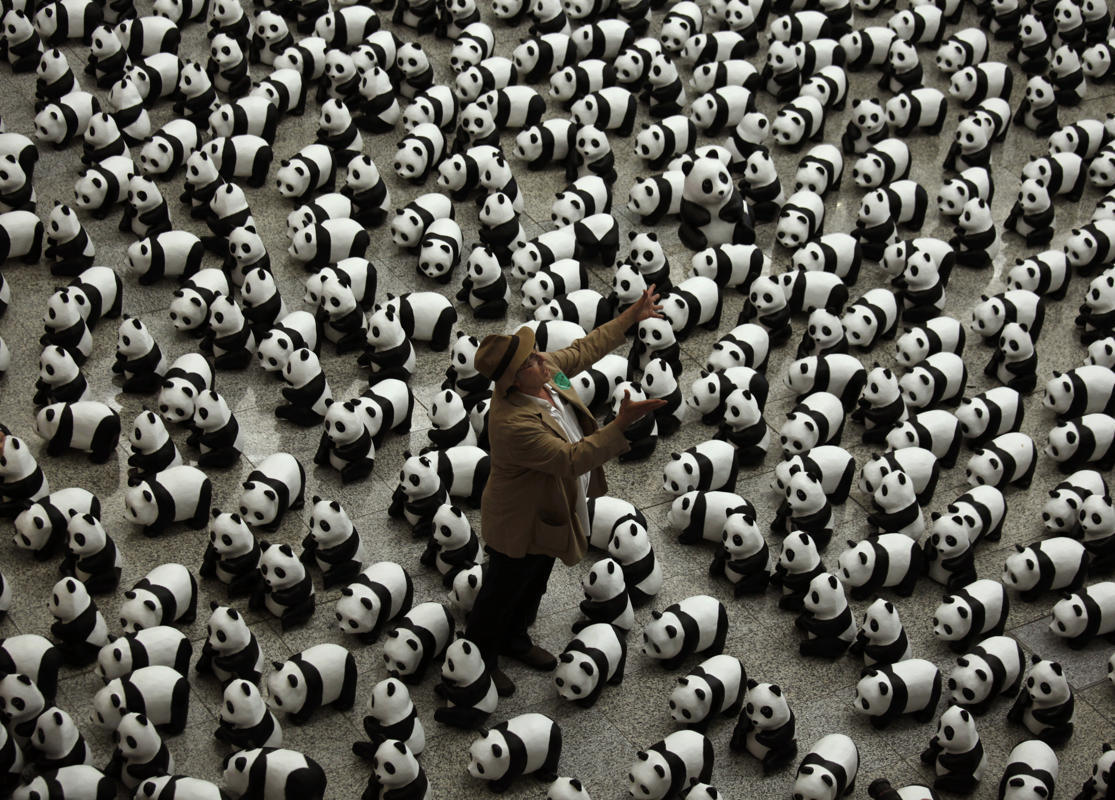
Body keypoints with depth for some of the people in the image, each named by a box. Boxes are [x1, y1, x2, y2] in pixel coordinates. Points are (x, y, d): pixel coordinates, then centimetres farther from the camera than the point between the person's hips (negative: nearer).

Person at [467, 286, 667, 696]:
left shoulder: (547, 370, -16)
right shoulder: (512, 423, -42)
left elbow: (584, 350, 5)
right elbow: (571, 460, -40)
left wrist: (631, 317, 7)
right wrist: (622, 424, -46)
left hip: (551, 513, 9)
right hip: (520, 524, -9)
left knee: (534, 585, 30)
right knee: (502, 593, 16)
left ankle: (515, 640, 55)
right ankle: (480, 659, 41)